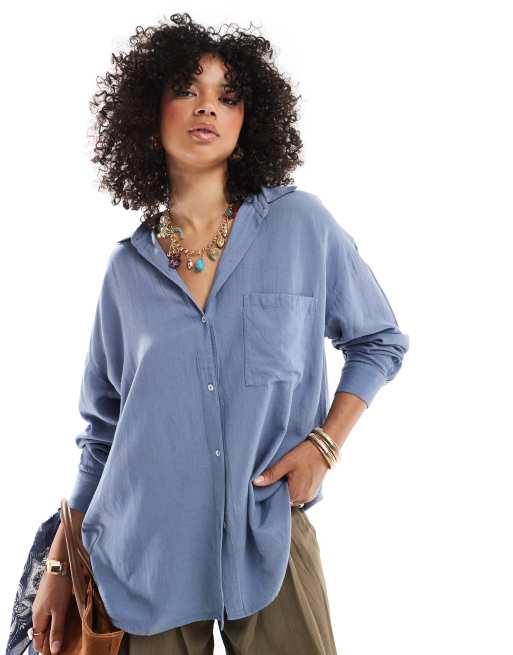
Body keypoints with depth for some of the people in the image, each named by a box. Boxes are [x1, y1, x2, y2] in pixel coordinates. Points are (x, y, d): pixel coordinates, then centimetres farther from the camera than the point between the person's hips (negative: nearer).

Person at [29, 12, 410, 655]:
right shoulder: (127, 269, 3)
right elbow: (101, 432, 9)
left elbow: (379, 343, 8)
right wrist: (60, 565, 9)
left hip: (267, 541, -1)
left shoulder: (301, 223, -3)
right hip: (144, 554, 2)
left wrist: (325, 442, -7)